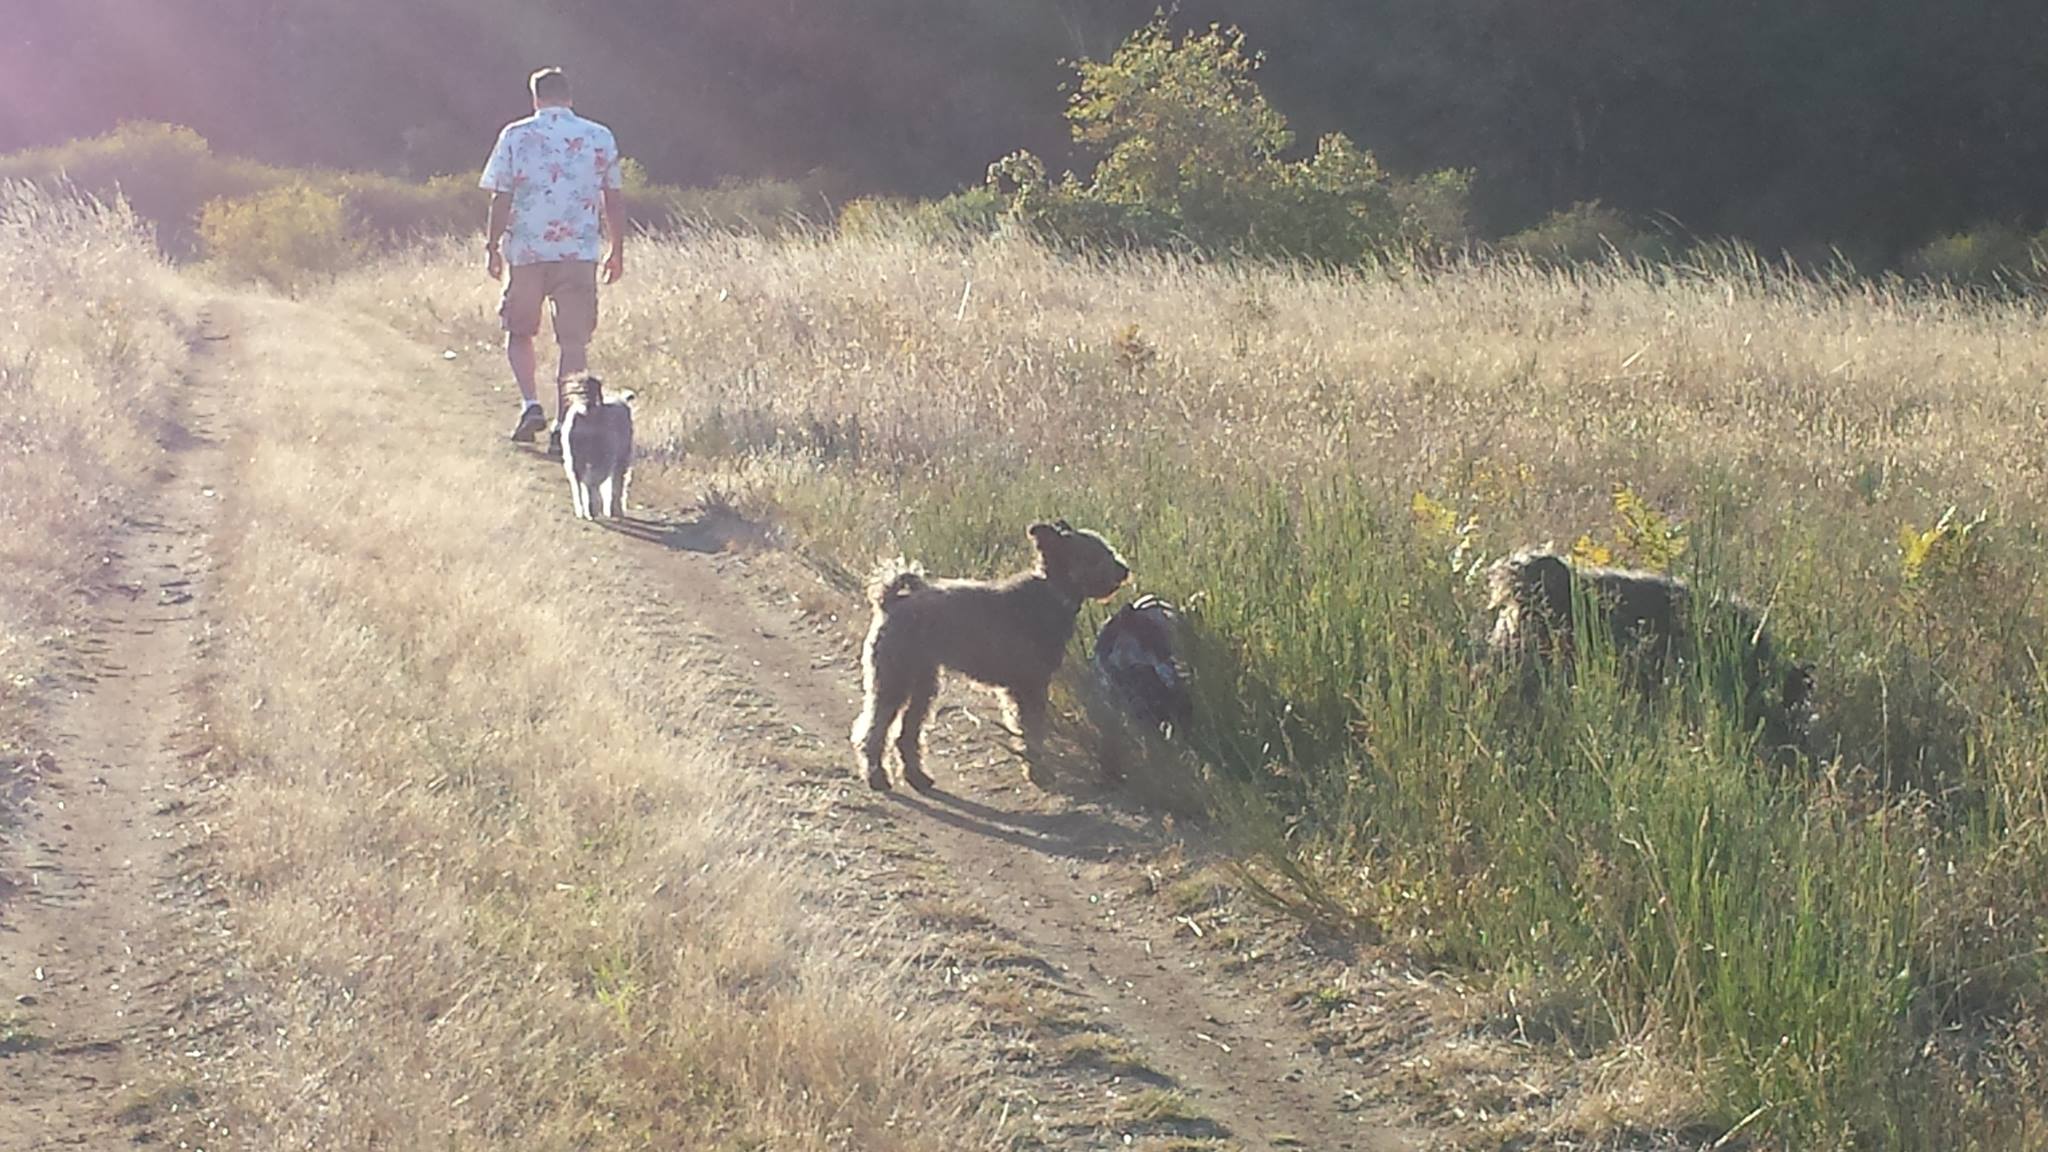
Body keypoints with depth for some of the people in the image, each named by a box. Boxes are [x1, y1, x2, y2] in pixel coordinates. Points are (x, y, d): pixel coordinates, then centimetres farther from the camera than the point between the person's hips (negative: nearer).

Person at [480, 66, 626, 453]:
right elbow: (613, 201, 7)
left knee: (519, 332, 16)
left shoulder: (516, 136, -1)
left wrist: (493, 247, 8)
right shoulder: (600, 138, 5)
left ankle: (530, 404, -2)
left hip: (526, 251, -1)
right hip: (580, 252, 1)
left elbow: (501, 198, -2)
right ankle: (564, 426, -4)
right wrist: (617, 252, 15)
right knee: (574, 340, 2)